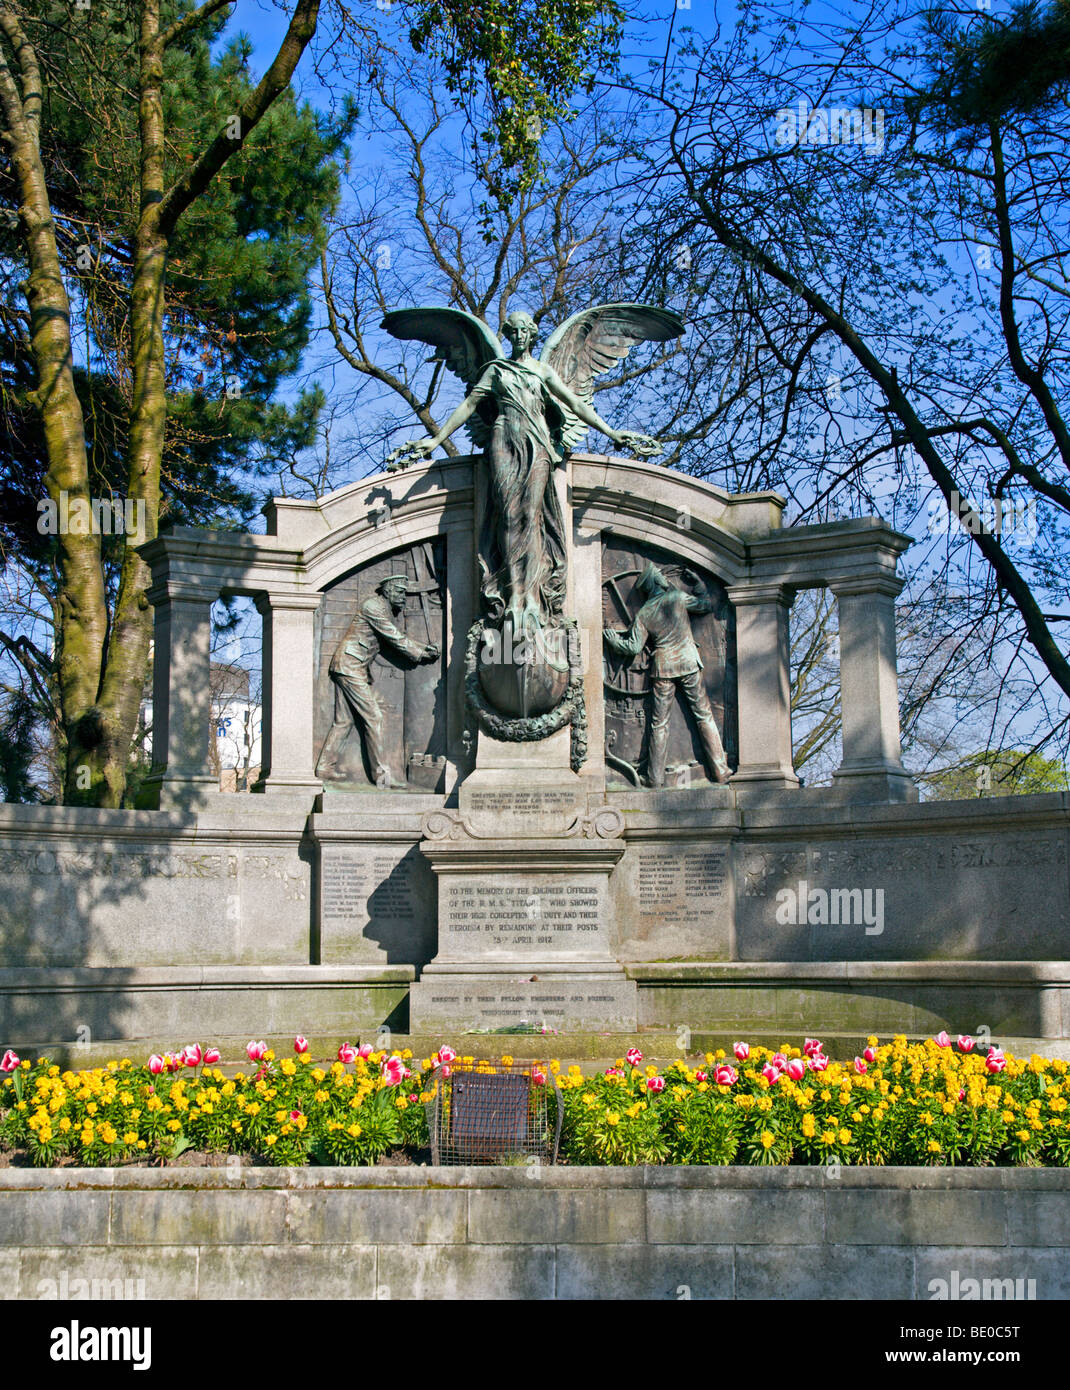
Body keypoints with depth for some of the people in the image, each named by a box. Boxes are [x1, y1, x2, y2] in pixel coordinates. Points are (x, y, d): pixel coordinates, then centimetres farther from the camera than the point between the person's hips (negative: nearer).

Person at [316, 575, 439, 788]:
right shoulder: (374, 605, -12)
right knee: (373, 718, -9)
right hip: (350, 667, -10)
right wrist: (421, 654, -5)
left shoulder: (386, 609, 18)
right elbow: (395, 639, -12)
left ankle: (324, 769, 10)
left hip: (344, 668, 10)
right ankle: (382, 775, -8)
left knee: (343, 721, 9)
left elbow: (397, 638, 23)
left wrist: (423, 647, 12)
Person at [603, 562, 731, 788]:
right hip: (689, 663, -1)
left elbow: (634, 647, -1)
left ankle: (655, 778, 4)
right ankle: (720, 771, 2)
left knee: (659, 723, 6)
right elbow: (708, 605, 9)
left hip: (663, 668, 1)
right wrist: (697, 582, 20)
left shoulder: (643, 614, -1)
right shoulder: (678, 598, -3)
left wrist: (611, 638, 13)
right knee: (704, 715, 4)